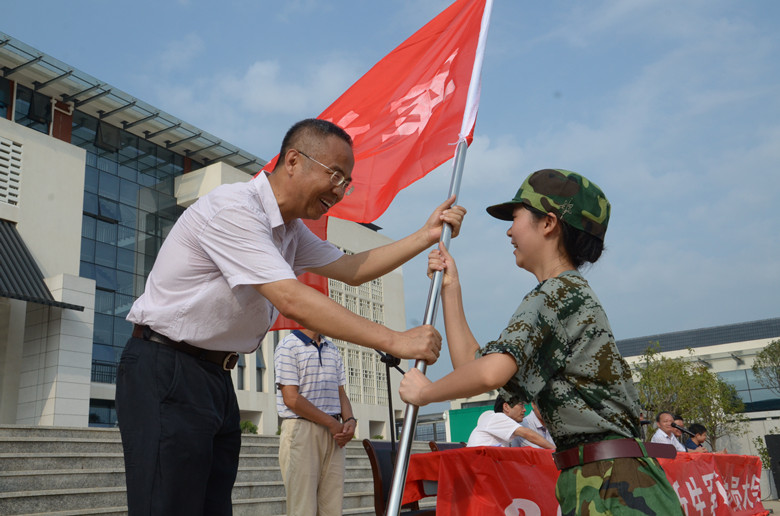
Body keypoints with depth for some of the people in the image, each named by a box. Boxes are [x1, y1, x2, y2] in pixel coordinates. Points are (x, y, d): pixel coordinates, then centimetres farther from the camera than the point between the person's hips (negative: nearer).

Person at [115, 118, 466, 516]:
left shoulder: (289, 229, 13)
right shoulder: (233, 209, -20)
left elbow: (352, 270, 16)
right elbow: (292, 301, -29)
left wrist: (426, 235, 6)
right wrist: (395, 341, -27)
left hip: (215, 376, 9)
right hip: (166, 371, -9)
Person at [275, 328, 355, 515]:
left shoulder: (333, 349, 17)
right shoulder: (288, 346, -5)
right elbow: (291, 398, -13)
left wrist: (349, 420, -4)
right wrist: (332, 423, -11)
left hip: (333, 433, 6)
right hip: (301, 430, -6)